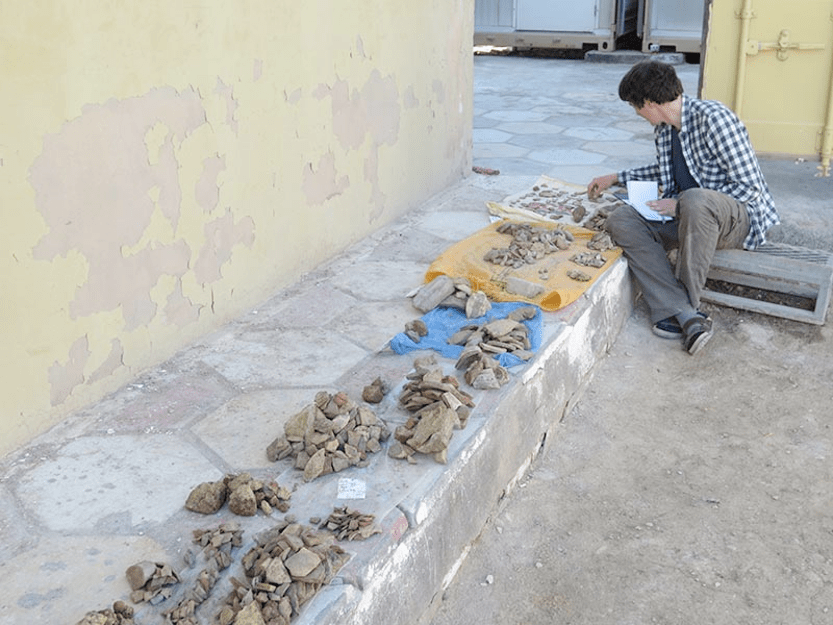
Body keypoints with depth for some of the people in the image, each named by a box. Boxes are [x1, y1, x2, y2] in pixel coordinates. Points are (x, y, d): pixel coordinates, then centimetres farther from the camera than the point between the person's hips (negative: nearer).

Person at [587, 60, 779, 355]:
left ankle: (680, 308, -23)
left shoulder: (713, 118, -19)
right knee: (621, 220, -15)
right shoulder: (663, 127, 8)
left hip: (741, 216, -8)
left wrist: (680, 204, -19)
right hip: (686, 215, 8)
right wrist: (615, 178, 26)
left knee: (695, 200, -42)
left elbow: (749, 187, -20)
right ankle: (687, 317, -28)